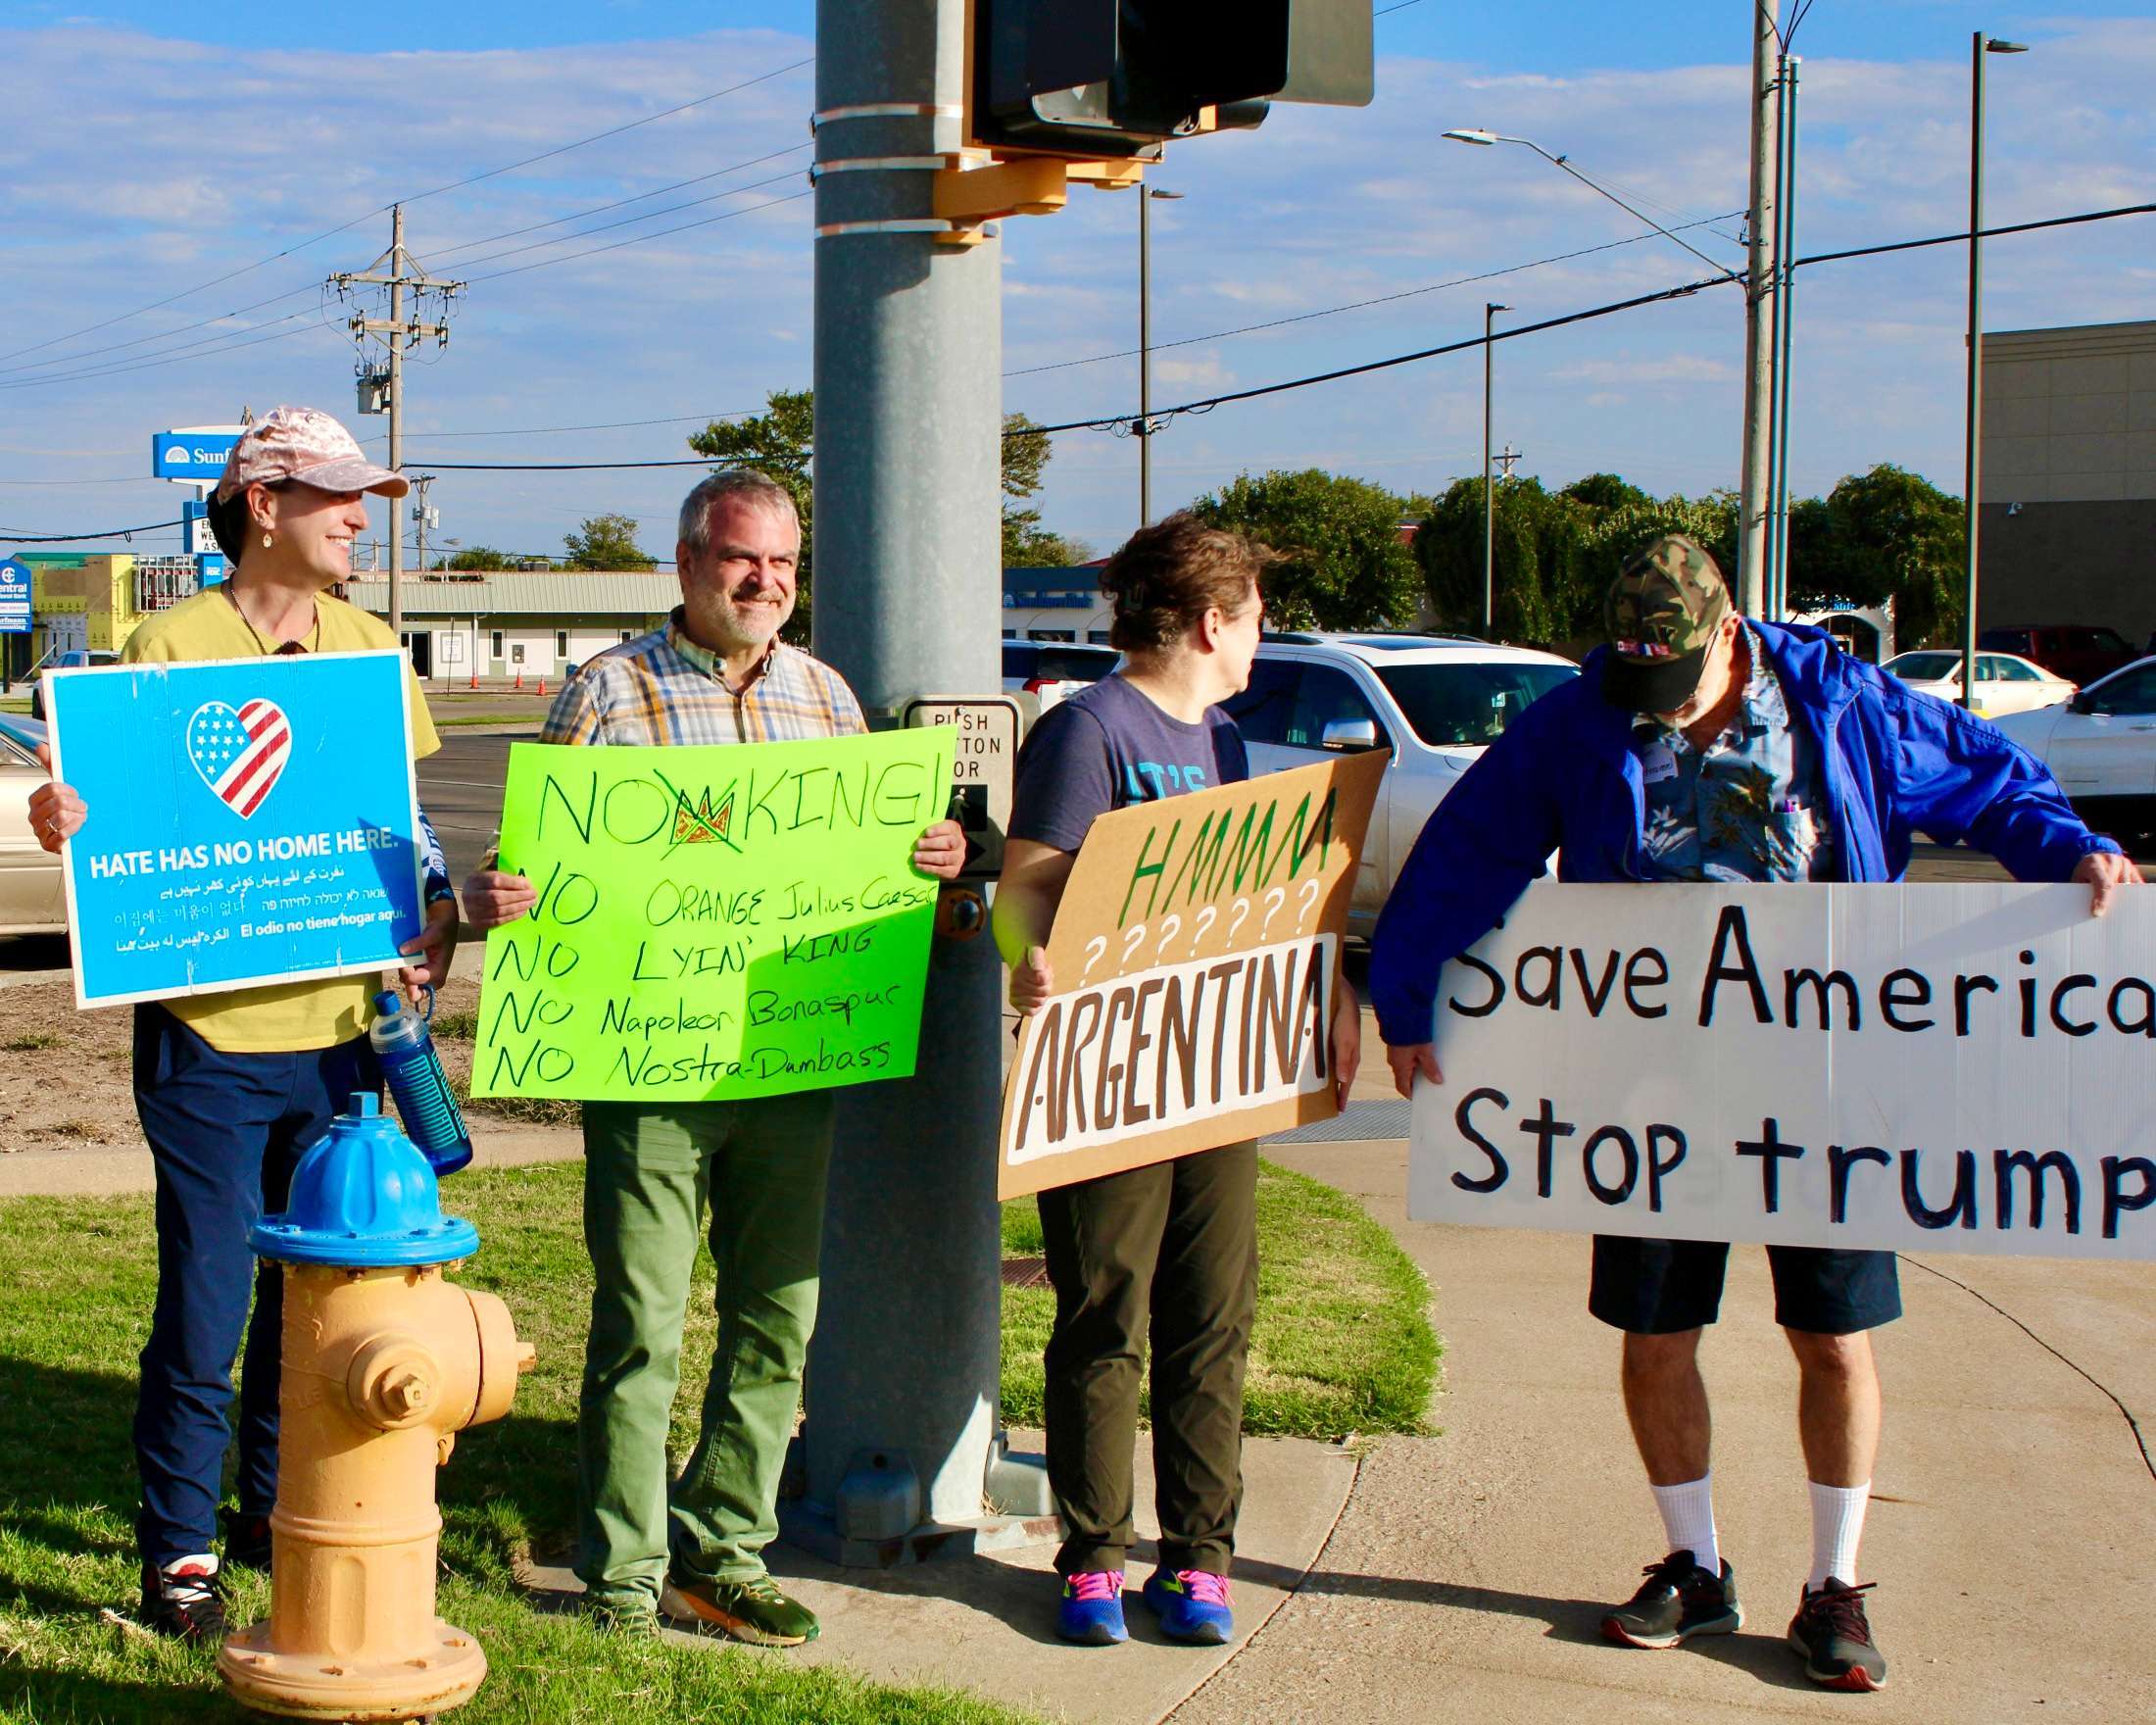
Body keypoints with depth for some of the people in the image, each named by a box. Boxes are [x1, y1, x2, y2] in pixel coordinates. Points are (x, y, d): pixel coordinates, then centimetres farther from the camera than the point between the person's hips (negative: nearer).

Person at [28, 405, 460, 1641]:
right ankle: (182, 1548, 12)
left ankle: (280, 1509, 29)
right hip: (211, 1033, -5)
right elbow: (122, 823, -3)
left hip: (342, 1026, 5)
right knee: (206, 1304, -1)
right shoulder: (171, 646, -5)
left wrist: (436, 912, 0)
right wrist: (66, 825, -25)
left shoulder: (368, 647, 9)